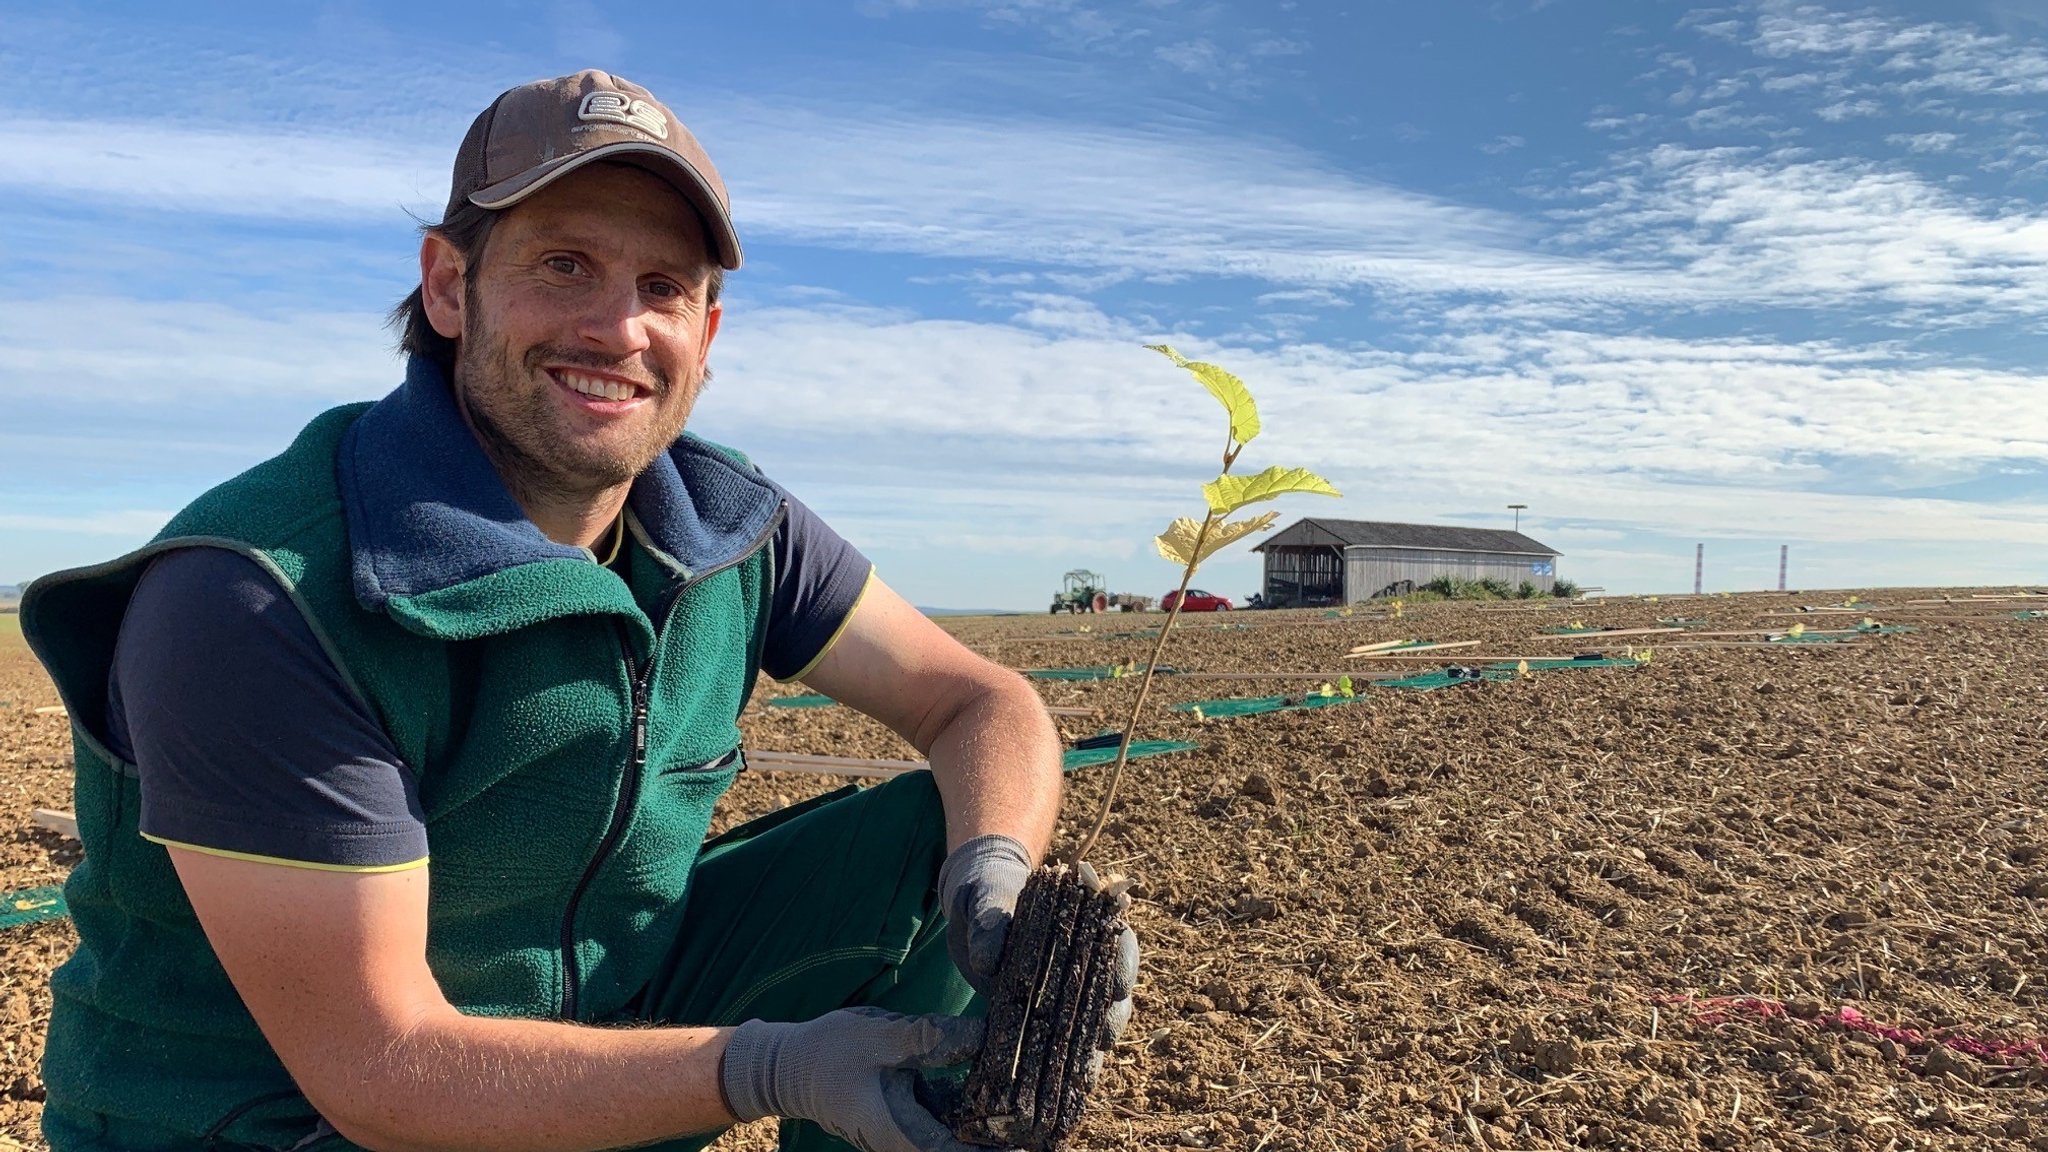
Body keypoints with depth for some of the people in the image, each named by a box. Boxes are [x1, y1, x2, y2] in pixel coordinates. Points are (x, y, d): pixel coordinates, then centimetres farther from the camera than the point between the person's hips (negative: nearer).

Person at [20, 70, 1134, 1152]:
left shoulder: (732, 528, -9)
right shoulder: (254, 602, -27)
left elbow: (981, 702, -4)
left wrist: (995, 876, -26)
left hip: (620, 1008, 5)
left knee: (946, 843, -9)